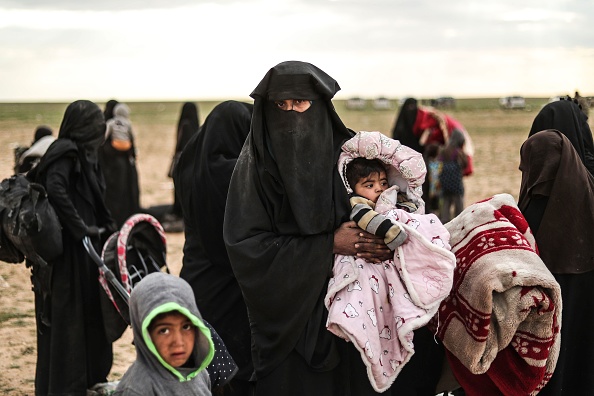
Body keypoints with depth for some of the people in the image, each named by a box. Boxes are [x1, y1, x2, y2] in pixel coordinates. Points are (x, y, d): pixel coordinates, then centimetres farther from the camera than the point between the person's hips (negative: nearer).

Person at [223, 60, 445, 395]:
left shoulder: (345, 153, 0)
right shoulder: (256, 164, -6)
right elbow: (246, 245, -13)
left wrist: (389, 237, -17)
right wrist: (329, 244, -16)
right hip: (288, 314, -2)